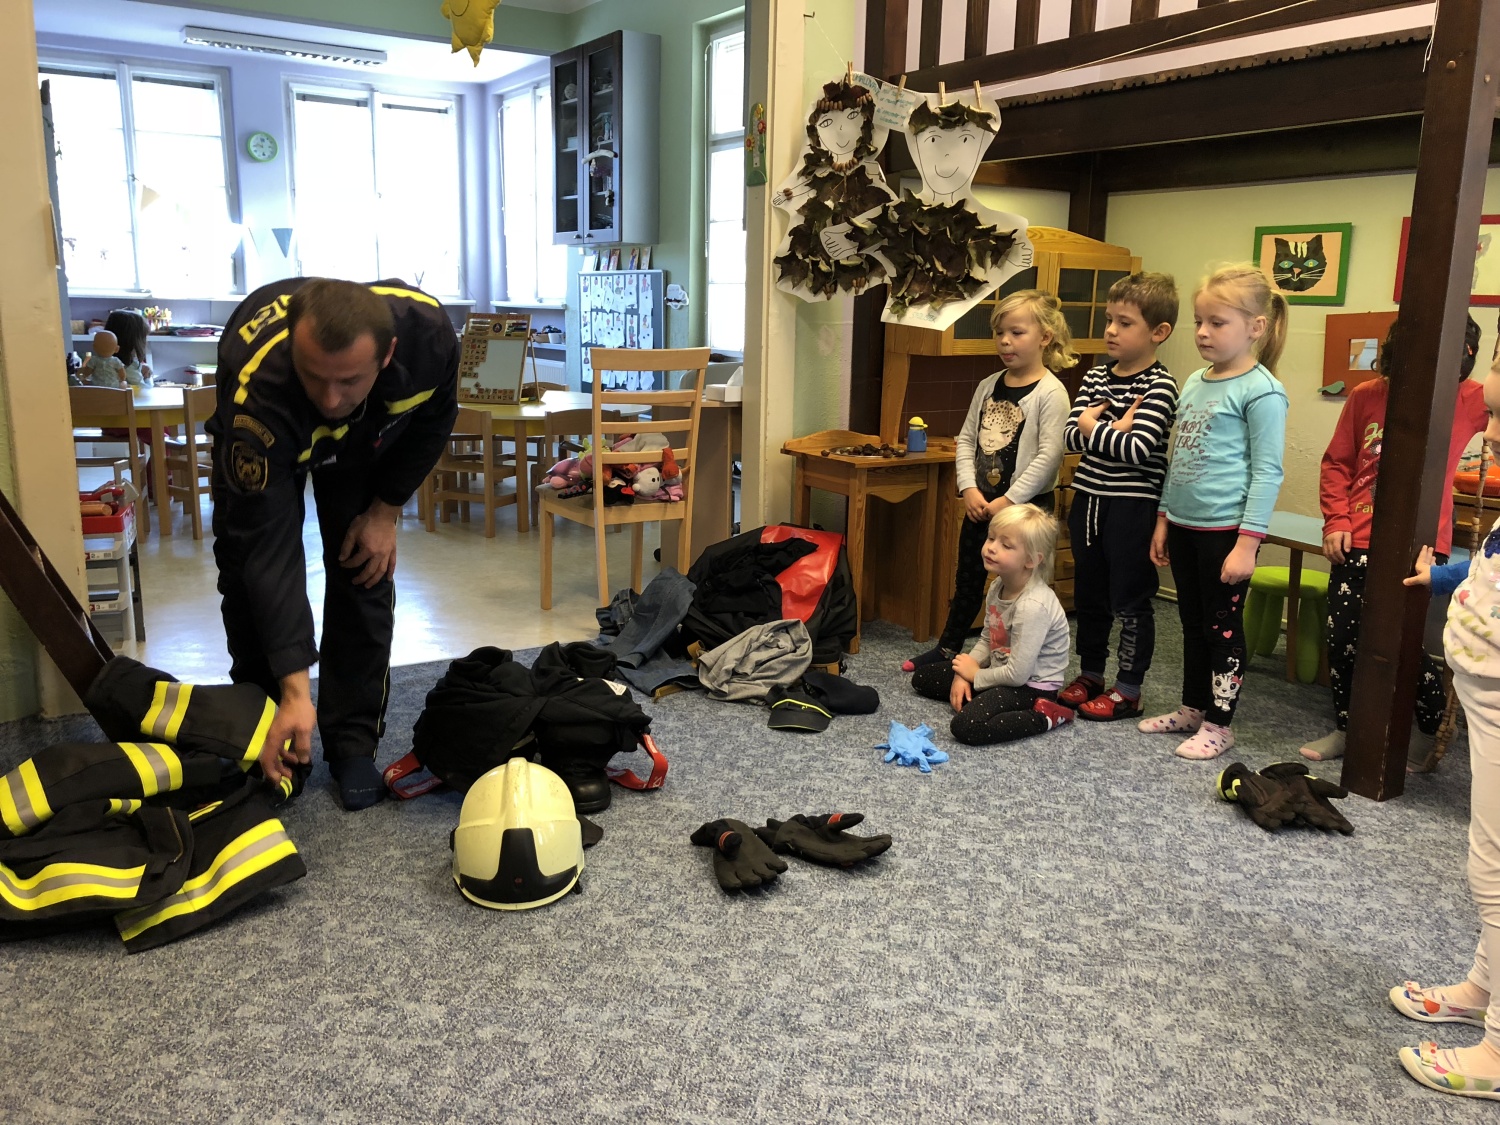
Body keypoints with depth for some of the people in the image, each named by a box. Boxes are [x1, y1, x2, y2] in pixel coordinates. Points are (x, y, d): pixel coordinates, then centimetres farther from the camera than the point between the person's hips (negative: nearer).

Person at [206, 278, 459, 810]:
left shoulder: (428, 330, -38)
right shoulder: (258, 390, -45)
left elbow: (435, 416, -12)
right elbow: (269, 549, -41)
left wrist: (386, 510, -16)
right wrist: (295, 691, -43)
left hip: (370, 445, 2)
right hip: (262, 446, -2)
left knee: (364, 577, -5)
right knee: (251, 572, -7)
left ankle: (353, 745, 7)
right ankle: (266, 741, 13)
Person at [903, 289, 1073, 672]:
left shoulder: (1050, 392, -13)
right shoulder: (988, 386, 7)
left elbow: (1049, 455, -19)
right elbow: (966, 439, 7)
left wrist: (1010, 501, -19)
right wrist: (969, 489, -6)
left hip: (1026, 507, -6)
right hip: (980, 504, 7)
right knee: (967, 579, 17)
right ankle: (947, 648, 31)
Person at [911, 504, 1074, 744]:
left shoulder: (1033, 606, -29)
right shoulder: (998, 587, -2)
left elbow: (1018, 674, -28)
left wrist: (976, 675, -11)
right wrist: (963, 675, -5)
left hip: (1032, 686, -9)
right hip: (1005, 672, 9)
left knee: (966, 726, -30)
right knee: (922, 677, 10)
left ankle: (1044, 716, -11)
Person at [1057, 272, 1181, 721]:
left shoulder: (1159, 387, -12)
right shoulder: (1095, 377, 7)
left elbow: (1138, 449, -23)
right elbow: (1071, 436, -1)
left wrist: (1093, 427, -10)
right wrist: (1114, 430, -16)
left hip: (1133, 506, -7)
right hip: (1089, 499, 7)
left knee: (1129, 600, 4)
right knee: (1088, 594, 17)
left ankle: (1128, 689, 15)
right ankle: (1091, 673, 32)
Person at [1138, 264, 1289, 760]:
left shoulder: (1260, 391, -12)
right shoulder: (1194, 383, 11)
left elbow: (1267, 472, -14)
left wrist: (1247, 542, -18)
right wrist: (1164, 519, 16)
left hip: (1225, 529, -7)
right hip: (1184, 525, 7)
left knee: (1222, 626, 4)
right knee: (1193, 621, 17)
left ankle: (1219, 724, 16)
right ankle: (1192, 708, 32)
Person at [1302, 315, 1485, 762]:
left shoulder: (1470, 399, -2)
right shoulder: (1366, 397, 1)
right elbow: (1337, 464, 7)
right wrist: (1336, 522, -2)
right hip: (1358, 543, 3)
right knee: (1342, 639, 9)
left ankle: (1433, 730, 25)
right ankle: (1345, 728, 29)